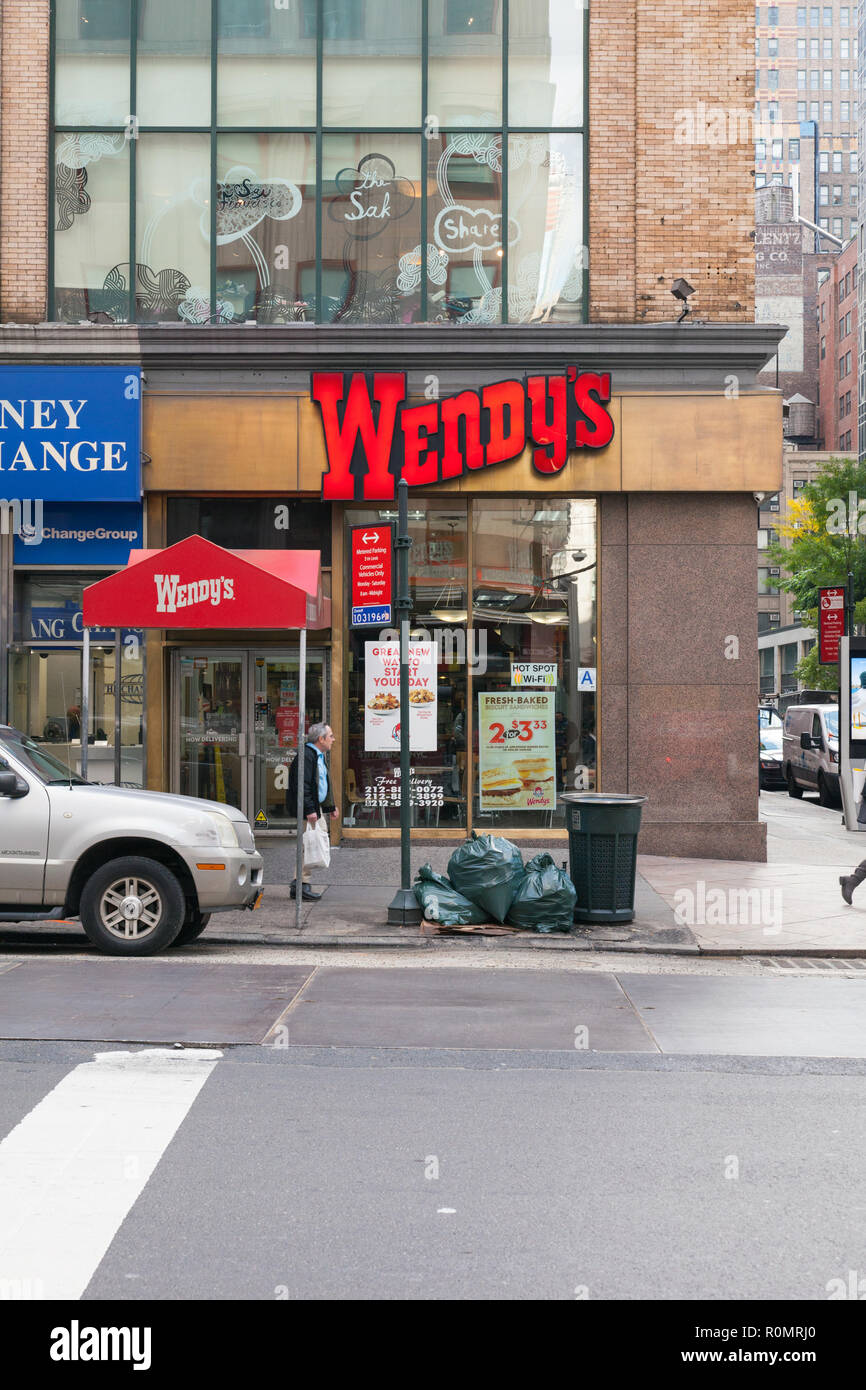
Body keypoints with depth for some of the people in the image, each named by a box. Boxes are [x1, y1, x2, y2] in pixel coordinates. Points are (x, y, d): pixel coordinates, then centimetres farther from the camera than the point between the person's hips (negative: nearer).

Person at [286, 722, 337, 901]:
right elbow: (302, 786, -21)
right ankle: (301, 885, -7)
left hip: (316, 808, 11)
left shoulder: (319, 756, 18)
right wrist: (309, 810, -24)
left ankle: (299, 884, 15)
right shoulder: (306, 755, -16)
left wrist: (330, 807, 26)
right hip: (307, 808, -11)